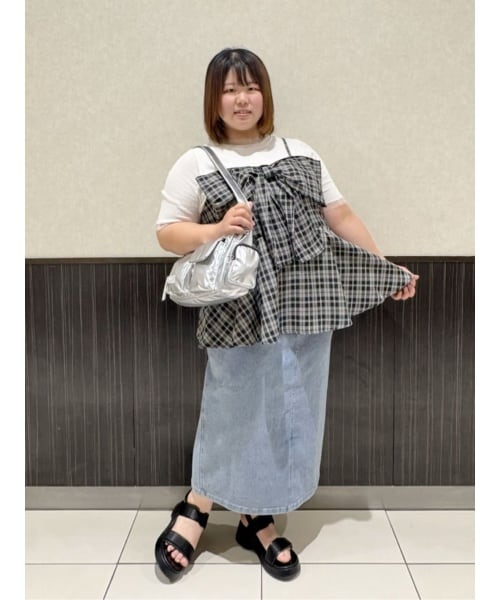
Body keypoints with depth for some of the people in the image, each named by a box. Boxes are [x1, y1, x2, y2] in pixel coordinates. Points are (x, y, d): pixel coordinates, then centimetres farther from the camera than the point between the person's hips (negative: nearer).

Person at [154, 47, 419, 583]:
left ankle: (258, 518, 28)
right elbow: (166, 233, 0)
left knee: (293, 412, 10)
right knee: (237, 410, 3)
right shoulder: (196, 163, 2)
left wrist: (389, 269, 14)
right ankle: (197, 505, 28)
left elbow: (340, 216, 14)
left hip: (306, 307, 4)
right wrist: (216, 230, -17)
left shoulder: (300, 153, 12)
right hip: (243, 311, -4)